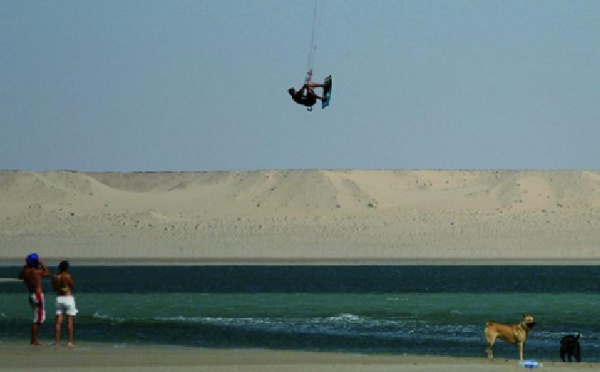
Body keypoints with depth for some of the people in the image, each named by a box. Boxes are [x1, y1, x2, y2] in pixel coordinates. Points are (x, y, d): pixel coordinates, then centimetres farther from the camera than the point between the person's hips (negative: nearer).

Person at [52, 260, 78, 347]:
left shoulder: (55, 277, 2)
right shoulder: (68, 276, -13)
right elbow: (73, 285, -1)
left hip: (59, 298, 4)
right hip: (68, 297, -4)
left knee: (58, 321, 4)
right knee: (70, 321, 0)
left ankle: (57, 342, 1)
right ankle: (70, 341, -2)